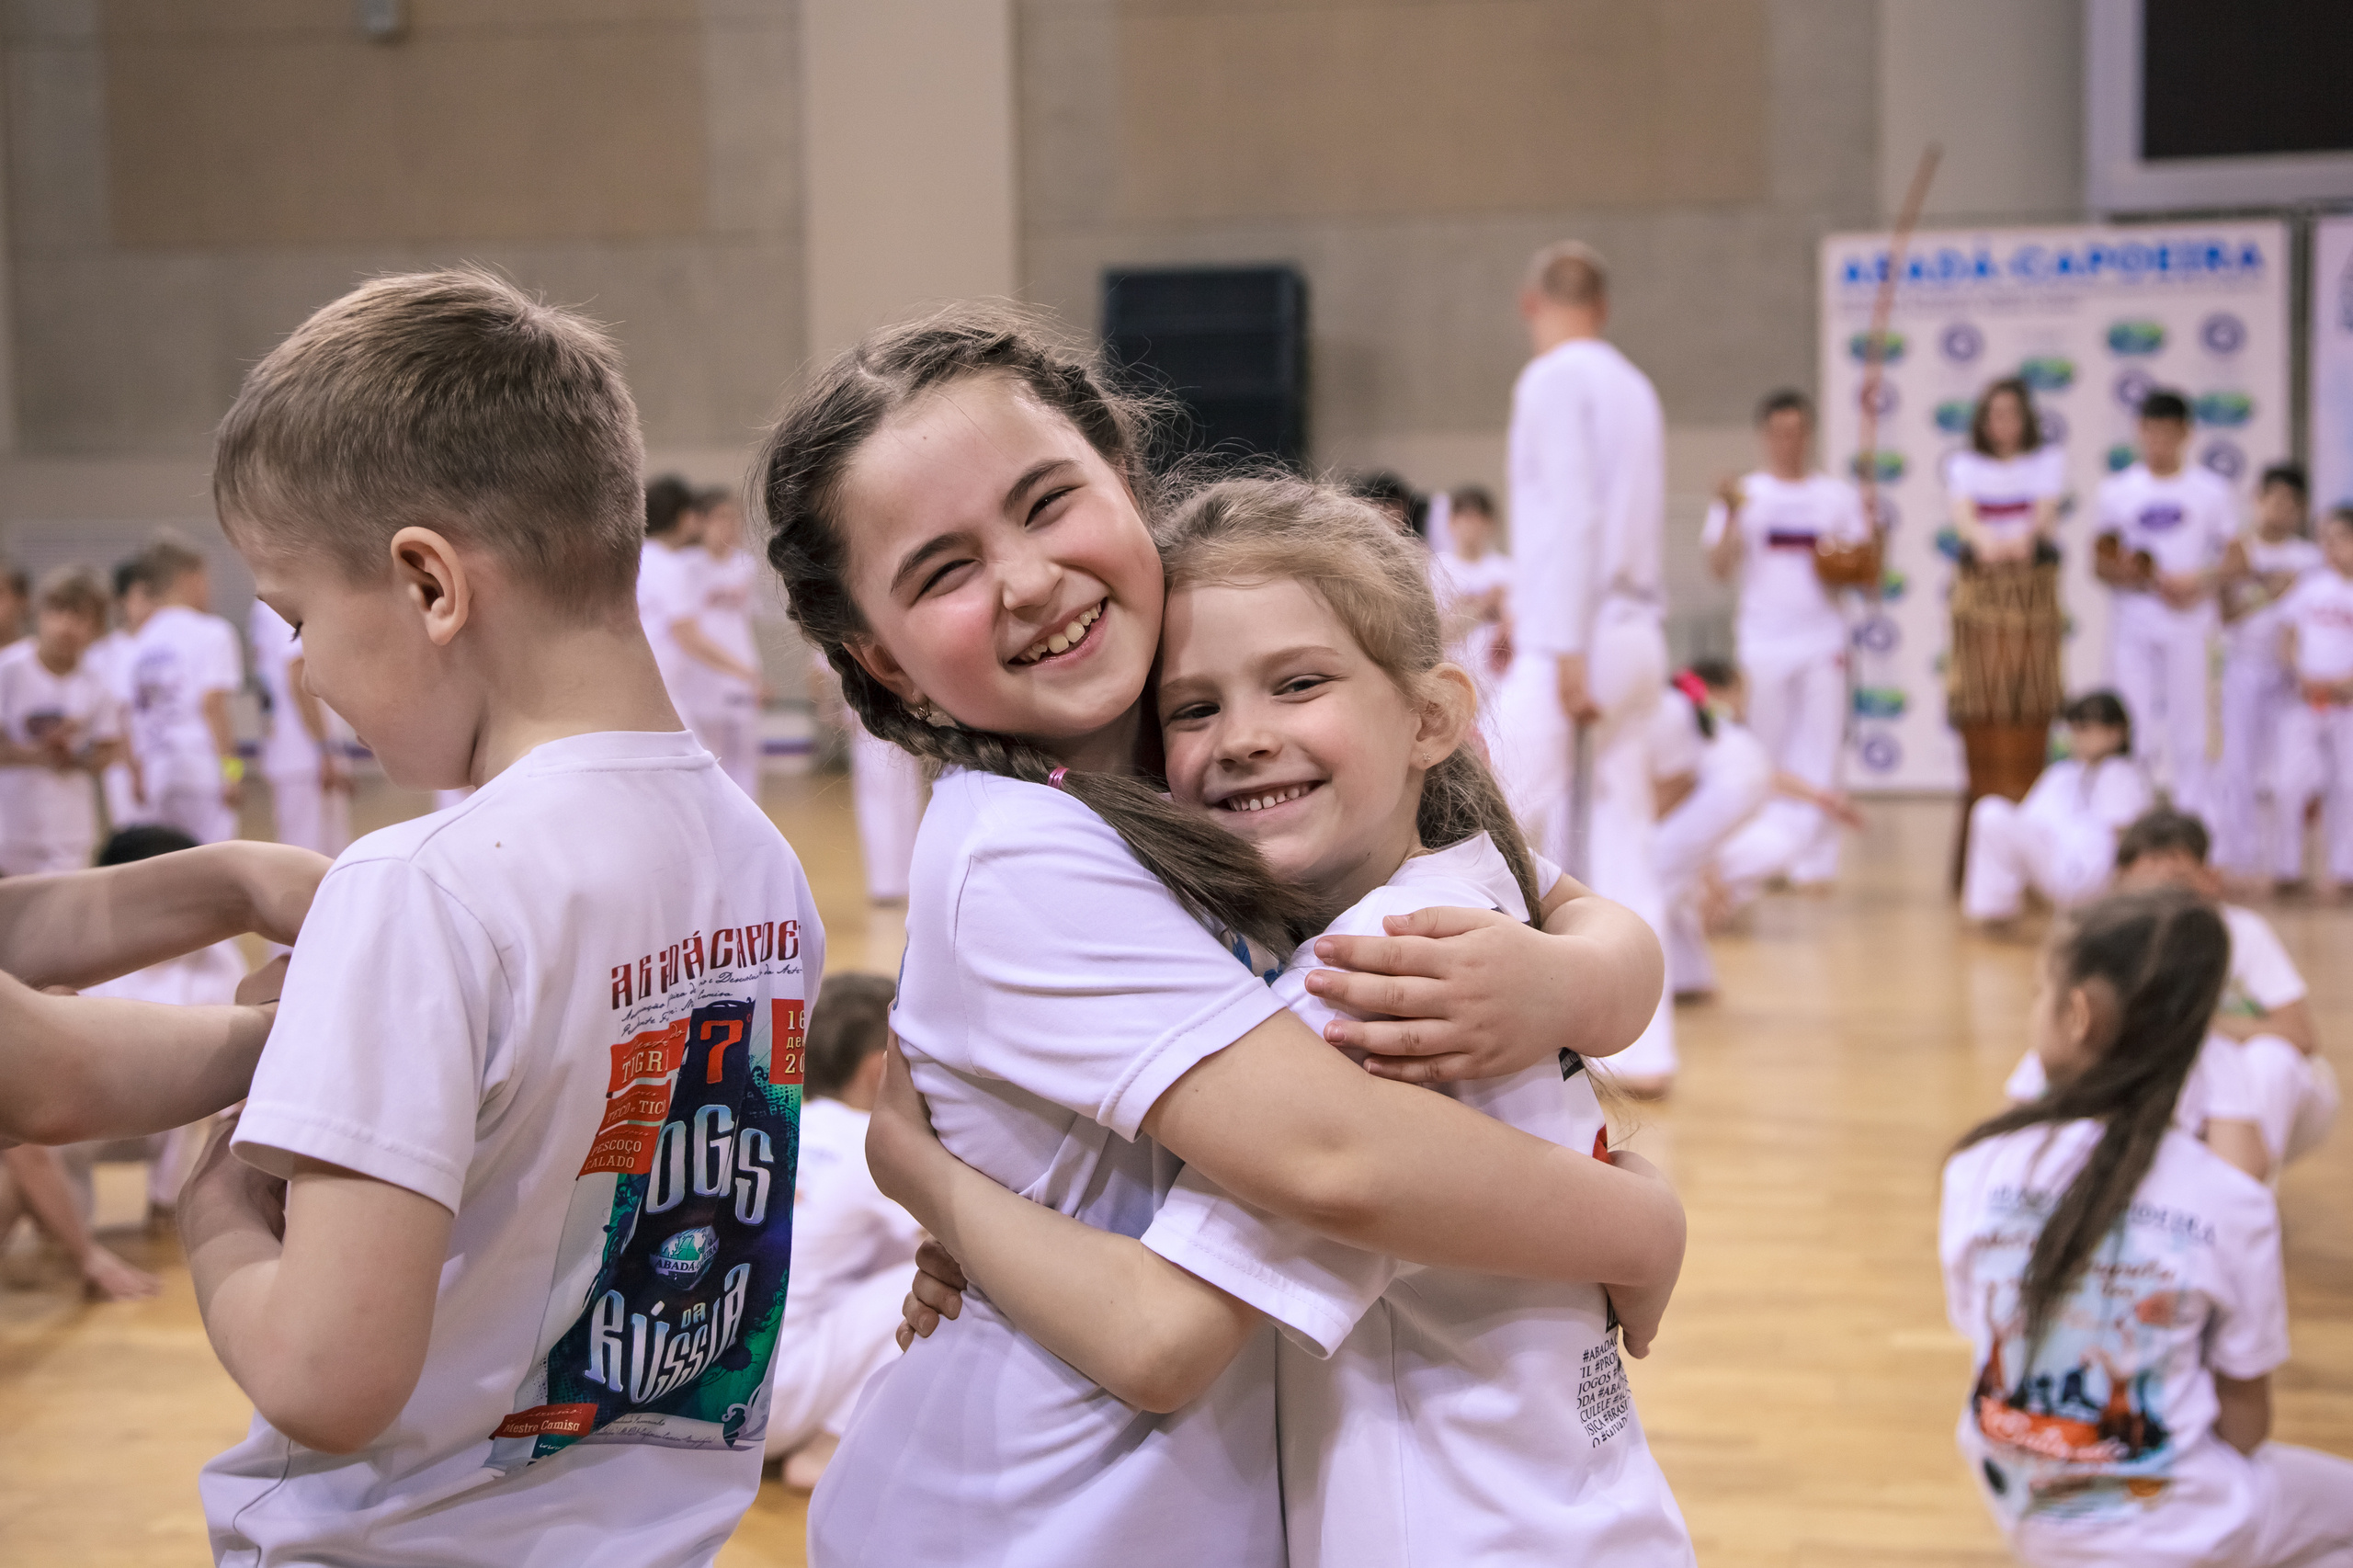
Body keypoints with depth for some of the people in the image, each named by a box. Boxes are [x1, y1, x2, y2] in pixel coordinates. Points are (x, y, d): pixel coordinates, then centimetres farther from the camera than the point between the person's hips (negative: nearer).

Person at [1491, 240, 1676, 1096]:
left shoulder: (1554, 379, -8)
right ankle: (1643, 1048, 11)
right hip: (1639, 635, 8)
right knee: (1623, 841, 9)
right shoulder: (1632, 384, 16)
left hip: (1572, 641, -8)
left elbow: (1570, 515, -15)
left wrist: (1567, 648, -18)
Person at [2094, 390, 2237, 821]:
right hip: (2131, 623, 1)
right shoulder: (2117, 490, 8)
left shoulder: (2211, 490, 3)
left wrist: (2200, 582, -13)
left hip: (2189, 620, -1)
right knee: (2135, 727, 1)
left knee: (2188, 732, 0)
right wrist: (2121, 572, -12)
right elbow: (2101, 561, 10)